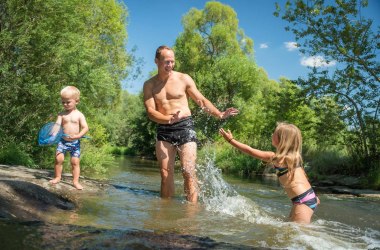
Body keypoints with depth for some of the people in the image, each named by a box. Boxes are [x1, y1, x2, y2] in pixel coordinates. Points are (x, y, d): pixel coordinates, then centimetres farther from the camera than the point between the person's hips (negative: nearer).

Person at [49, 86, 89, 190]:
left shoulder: (79, 115, -3)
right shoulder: (61, 114, 2)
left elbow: (85, 128, -10)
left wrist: (78, 136, -26)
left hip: (75, 142, -1)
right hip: (63, 141, 1)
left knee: (75, 162, 0)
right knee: (58, 159, -6)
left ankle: (76, 181, 6)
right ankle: (57, 177, 15)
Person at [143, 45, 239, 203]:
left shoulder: (183, 79, 5)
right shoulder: (149, 85, 7)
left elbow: (201, 100, 8)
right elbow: (150, 112, -3)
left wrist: (219, 114, -7)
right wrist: (169, 119, -22)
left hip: (185, 127, -1)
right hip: (163, 131, 2)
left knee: (188, 172, -10)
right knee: (165, 174, 1)